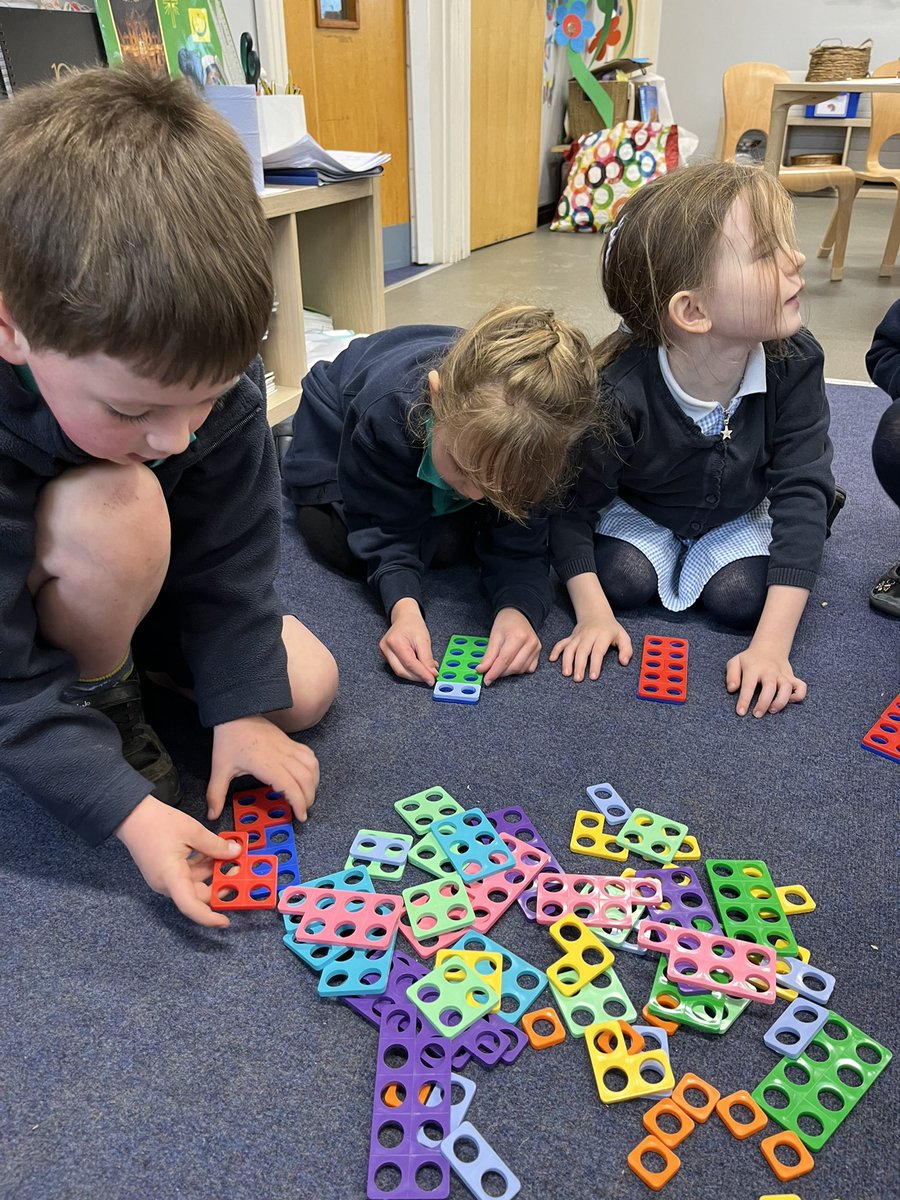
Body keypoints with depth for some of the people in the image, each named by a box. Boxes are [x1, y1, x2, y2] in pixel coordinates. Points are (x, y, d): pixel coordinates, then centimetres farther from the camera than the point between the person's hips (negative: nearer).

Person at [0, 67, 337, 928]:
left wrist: (241, 709, -18)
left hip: (144, 585, 5)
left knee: (305, 687, -5)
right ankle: (102, 707, -9)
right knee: (114, 511, -38)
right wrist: (127, 809, -35)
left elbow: (228, 559, -16)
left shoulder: (211, 378, -26)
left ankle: (116, 671, 14)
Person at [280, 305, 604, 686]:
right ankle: (285, 449, 16)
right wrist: (403, 608, -54)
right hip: (338, 419, -2)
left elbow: (519, 544, -32)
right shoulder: (384, 411, -48)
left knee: (447, 546, -14)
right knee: (342, 546, -15)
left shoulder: (534, 442, -41)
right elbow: (387, 529, -35)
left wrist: (518, 608, -53)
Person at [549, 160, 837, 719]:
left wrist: (772, 646, -36)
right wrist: (592, 616, -33)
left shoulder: (795, 363, -28)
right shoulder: (619, 391, -36)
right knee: (624, 582, -23)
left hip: (737, 514, 1)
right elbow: (571, 506, -24)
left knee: (740, 597, -21)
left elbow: (802, 493, -29)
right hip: (639, 510, -1)